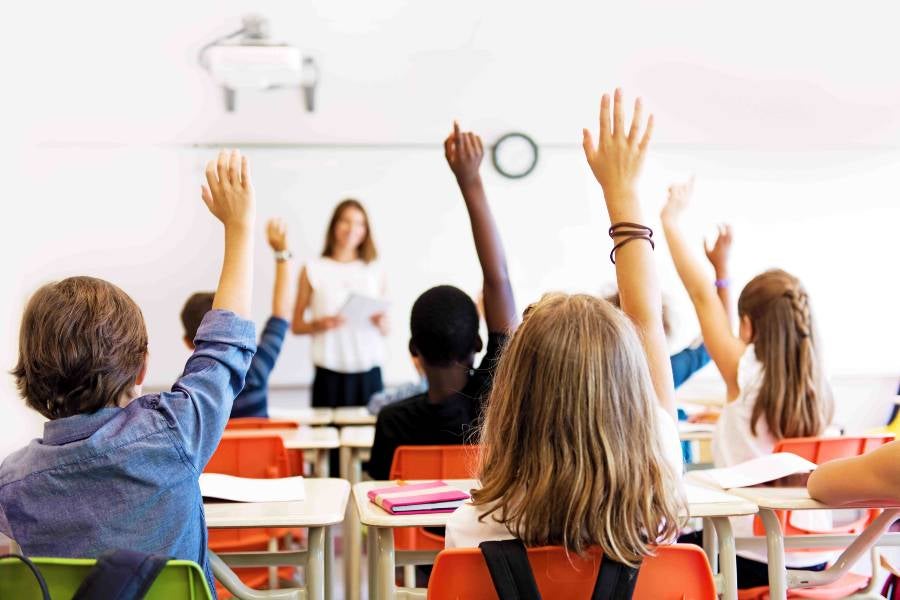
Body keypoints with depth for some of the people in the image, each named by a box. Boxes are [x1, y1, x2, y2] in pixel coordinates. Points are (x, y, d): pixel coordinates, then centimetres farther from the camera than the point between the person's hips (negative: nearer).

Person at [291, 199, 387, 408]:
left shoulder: (375, 271, 11)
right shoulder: (313, 270, 5)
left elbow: (386, 330, 15)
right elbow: (296, 326, 6)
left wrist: (381, 323, -7)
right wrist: (319, 324, -13)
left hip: (369, 372, 2)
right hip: (330, 373, -2)